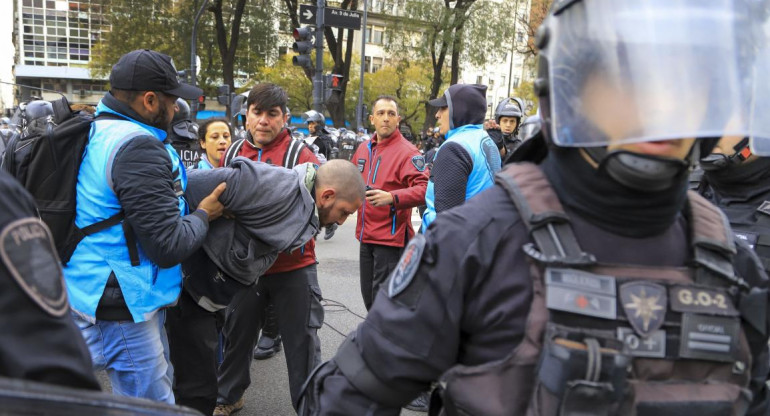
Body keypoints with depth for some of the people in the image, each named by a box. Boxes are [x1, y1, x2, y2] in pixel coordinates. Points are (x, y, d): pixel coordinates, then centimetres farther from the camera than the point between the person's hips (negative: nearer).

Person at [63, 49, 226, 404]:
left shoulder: (97, 133, 9)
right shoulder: (137, 147, -23)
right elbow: (169, 247, -24)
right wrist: (204, 215, -6)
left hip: (97, 292, 10)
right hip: (120, 307, -10)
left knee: (158, 383, 24)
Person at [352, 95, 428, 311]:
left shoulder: (407, 152, -12)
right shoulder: (364, 149, 10)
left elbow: (423, 189, -25)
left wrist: (391, 198, -36)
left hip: (391, 238, -7)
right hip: (366, 236, 7)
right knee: (369, 297, 18)